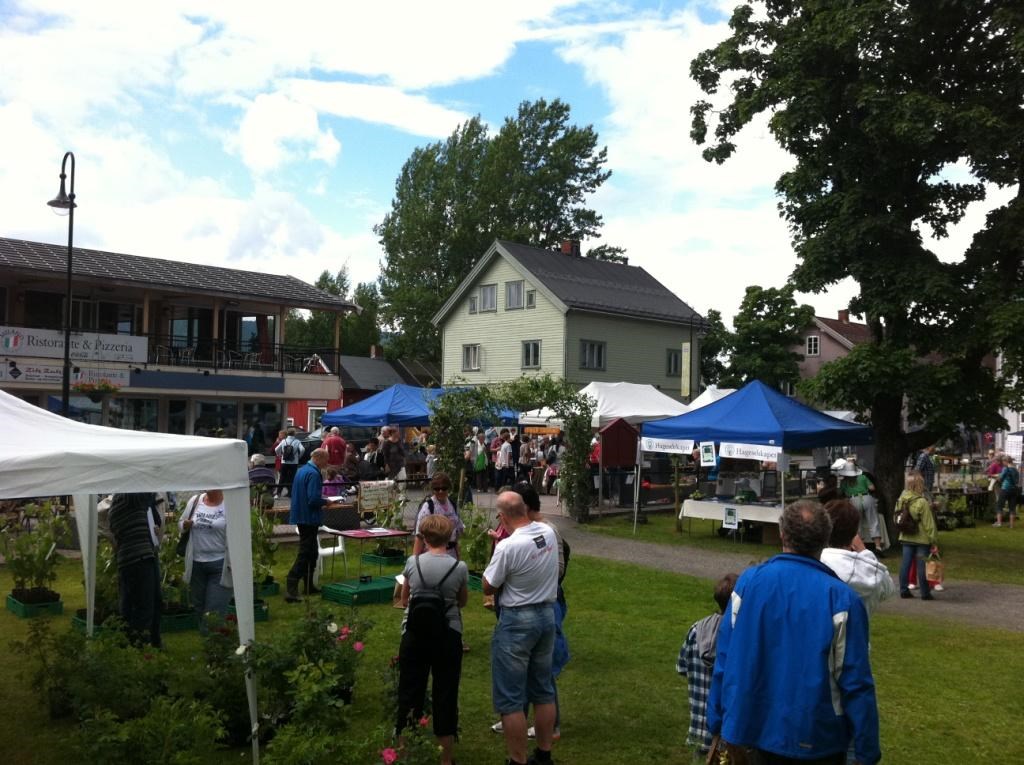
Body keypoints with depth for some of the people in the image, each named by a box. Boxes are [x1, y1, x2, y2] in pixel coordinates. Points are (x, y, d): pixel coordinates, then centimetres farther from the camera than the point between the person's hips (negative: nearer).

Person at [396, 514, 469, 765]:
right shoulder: (459, 567, -8)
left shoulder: (412, 563, -6)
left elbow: (404, 600, 10)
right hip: (448, 636, -1)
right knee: (445, 695, 10)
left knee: (410, 693, 13)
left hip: (414, 634, 1)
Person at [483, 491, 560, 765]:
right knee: (543, 691, 19)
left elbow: (488, 588, -11)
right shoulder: (549, 532, -3)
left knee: (510, 699, 4)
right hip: (547, 615, 8)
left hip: (517, 621, -7)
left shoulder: (507, 547, -25)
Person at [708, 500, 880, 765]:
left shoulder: (748, 581, -9)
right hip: (816, 743, -2)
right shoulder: (842, 599, -17)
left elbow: (725, 661, -3)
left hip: (754, 731, 2)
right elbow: (856, 684, -14)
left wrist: (717, 723, 8)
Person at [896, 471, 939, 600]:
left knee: (905, 563, 10)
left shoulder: (901, 500, 1)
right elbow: (929, 524, -15)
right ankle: (925, 593, 9)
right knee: (922, 565, 1)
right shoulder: (922, 502, -18)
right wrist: (934, 541, -10)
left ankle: (904, 590, 15)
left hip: (906, 538, 6)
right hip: (922, 539, -6)